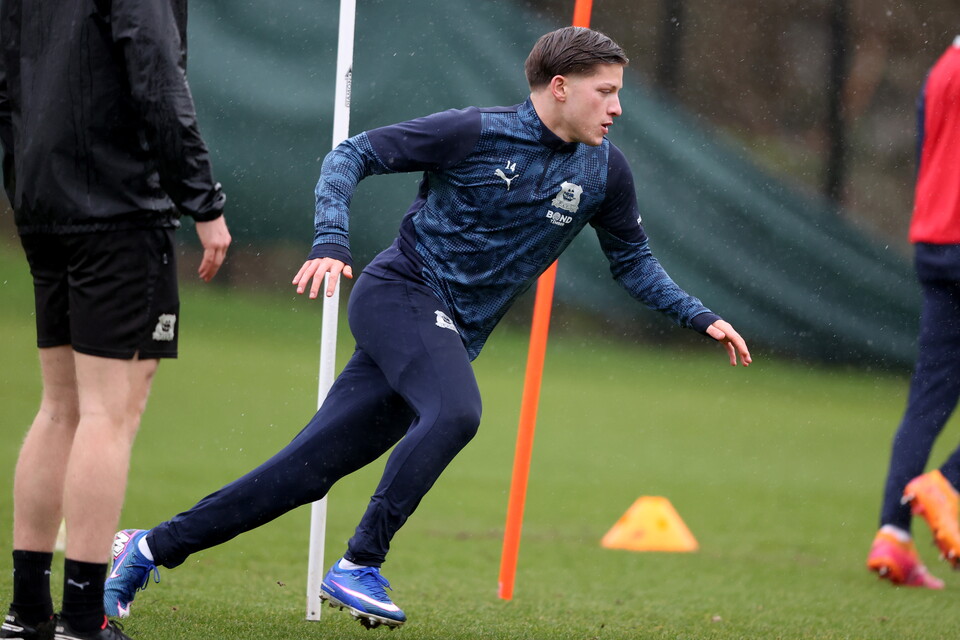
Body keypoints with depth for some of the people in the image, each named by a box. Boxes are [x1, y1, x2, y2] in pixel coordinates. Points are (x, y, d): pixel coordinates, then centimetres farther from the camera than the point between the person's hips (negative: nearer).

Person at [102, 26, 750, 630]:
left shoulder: (604, 172, 5)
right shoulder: (475, 133, -10)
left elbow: (633, 260, 21)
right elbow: (352, 154, -6)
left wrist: (700, 317, 10)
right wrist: (332, 242, -19)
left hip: (449, 338, 5)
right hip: (399, 291, -5)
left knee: (309, 469, -2)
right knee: (456, 412, -34)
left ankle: (153, 547, 7)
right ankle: (359, 565, -25)